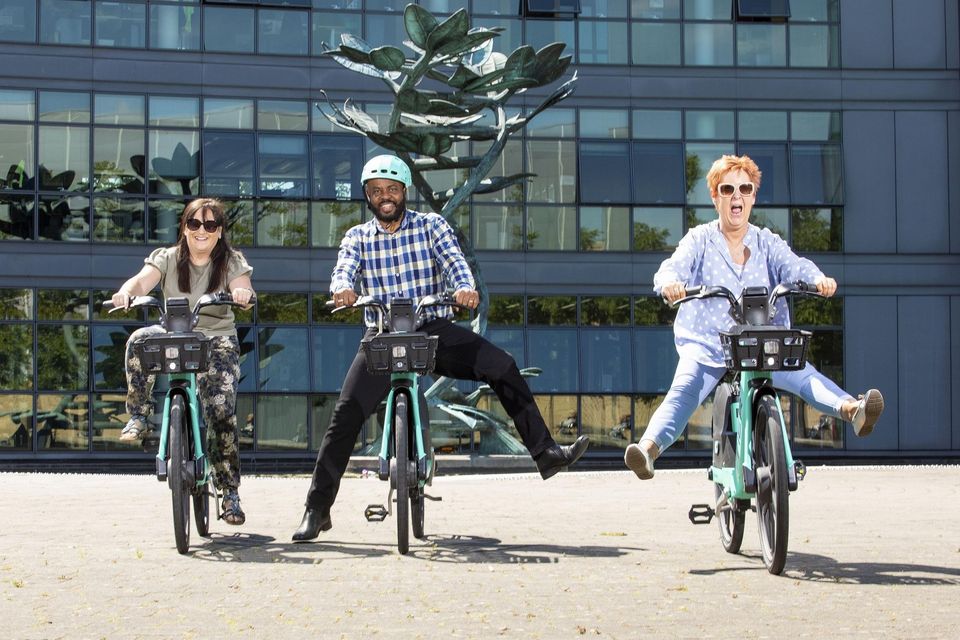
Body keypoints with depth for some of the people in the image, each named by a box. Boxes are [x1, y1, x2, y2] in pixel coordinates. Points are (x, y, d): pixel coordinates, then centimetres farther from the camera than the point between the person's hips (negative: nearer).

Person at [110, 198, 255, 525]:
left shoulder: (232, 261, 4)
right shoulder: (167, 258, 5)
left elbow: (243, 289, -15)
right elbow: (143, 280, -13)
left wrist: (242, 294, -40)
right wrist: (126, 291, -37)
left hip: (217, 340, -1)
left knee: (223, 411, -15)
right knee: (139, 339, -32)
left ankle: (230, 491, -5)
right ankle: (138, 416, -16)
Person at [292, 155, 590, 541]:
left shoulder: (432, 226, 6)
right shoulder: (358, 237, 8)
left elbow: (453, 259, -12)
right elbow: (343, 270, -10)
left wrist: (465, 287, -36)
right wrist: (342, 289, -37)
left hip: (434, 329, 0)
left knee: (502, 367, -21)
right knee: (345, 415, -14)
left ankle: (545, 453, -15)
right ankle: (317, 510, -4)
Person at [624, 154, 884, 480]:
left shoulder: (767, 243, 11)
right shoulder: (699, 239, 6)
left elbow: (794, 265, -7)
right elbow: (674, 266, -11)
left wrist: (818, 279, -32)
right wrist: (670, 283, -38)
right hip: (705, 344, -1)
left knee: (804, 374, -26)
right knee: (683, 392, -28)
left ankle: (851, 410, -48)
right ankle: (649, 448, -48)